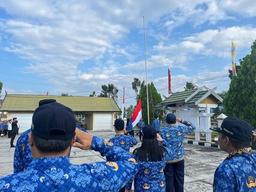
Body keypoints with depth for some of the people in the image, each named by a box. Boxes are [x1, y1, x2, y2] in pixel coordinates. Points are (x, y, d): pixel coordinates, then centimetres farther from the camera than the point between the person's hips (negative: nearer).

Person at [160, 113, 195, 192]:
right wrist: (182, 121, 15)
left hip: (167, 159, -2)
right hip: (179, 158, 2)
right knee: (179, 179, 13)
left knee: (169, 180, 7)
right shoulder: (181, 128, -3)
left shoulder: (162, 131, -8)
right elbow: (192, 127, 14)